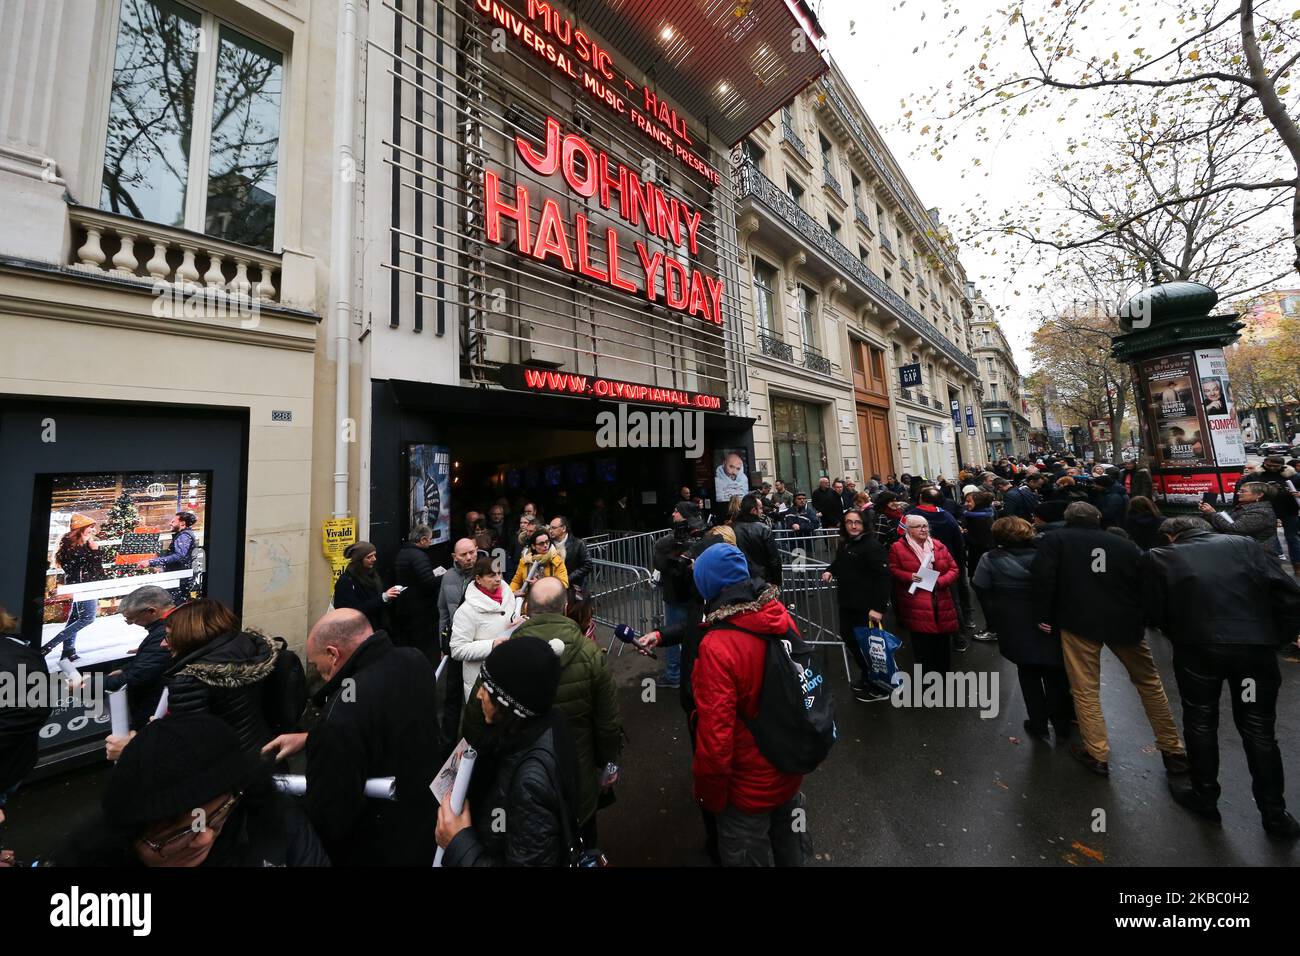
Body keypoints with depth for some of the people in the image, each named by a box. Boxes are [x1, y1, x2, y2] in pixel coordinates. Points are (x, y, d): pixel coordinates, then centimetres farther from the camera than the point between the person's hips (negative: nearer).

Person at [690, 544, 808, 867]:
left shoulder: (717, 646, -34)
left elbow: (715, 736, -28)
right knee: (789, 849, 30)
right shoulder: (781, 617, -14)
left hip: (749, 786, -5)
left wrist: (709, 796, -9)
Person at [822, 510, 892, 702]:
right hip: (847, 604, 9)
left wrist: (878, 607, -27)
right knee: (849, 639, 19)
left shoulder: (873, 546, -18)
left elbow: (882, 578, -23)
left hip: (867, 607, -9)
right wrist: (830, 570, 6)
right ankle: (865, 675, 42)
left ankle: (878, 687, 26)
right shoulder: (845, 544, 10)